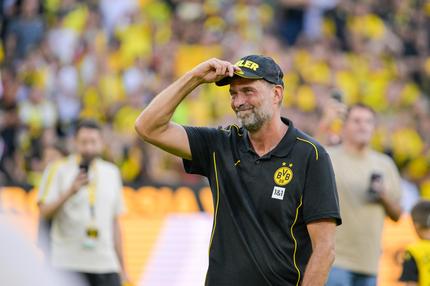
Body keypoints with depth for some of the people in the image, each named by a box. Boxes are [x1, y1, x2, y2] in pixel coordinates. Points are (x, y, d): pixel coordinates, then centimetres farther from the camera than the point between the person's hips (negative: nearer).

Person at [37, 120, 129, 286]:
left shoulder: (112, 173, 15)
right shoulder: (58, 170, 1)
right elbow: (44, 212, -7)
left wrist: (121, 267, 15)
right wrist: (70, 192, -21)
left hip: (106, 265, 4)